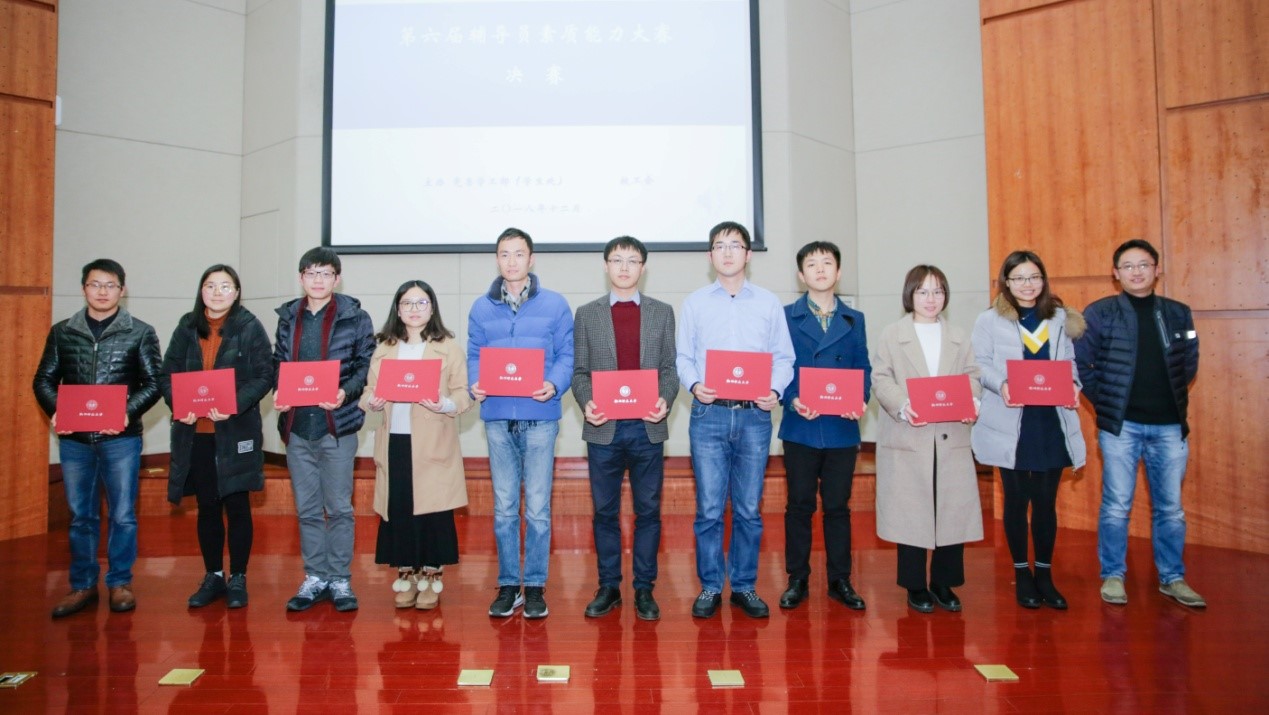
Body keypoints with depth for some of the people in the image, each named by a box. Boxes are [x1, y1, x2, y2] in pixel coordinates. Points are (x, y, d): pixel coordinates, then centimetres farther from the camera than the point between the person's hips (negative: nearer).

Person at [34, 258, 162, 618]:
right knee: (81, 515, 11)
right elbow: (44, 380, 10)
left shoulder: (140, 333, 2)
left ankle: (120, 583, 17)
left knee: (123, 515, 3)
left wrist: (128, 413, -16)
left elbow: (153, 383, -1)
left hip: (120, 438, -2)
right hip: (73, 439, 2)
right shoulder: (62, 332, 9)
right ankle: (83, 585, 22)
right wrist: (55, 411, -8)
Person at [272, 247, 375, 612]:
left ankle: (340, 579, 16)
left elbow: (367, 365, -3)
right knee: (307, 508, 12)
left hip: (337, 424, -3)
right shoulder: (288, 317, 10)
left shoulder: (354, 317, -2)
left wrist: (347, 392, -20)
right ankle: (314, 577, 23)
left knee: (339, 507, 5)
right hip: (296, 425, 4)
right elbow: (278, 363, 15)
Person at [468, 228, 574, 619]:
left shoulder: (555, 304, 3)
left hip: (540, 416, -2)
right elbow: (474, 356, 9)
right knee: (504, 507, 9)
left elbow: (566, 355, 1)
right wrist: (475, 386, -10)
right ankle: (508, 585, 21)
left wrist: (554, 385, -17)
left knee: (537, 508, 2)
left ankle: (535, 586, 16)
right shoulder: (482, 308, 10)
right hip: (497, 416, 2)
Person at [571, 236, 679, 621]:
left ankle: (644, 589, 19)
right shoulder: (587, 314, 8)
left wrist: (665, 400, -13)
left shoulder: (662, 312, 8)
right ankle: (608, 586, 22)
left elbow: (669, 367, 5)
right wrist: (586, 403, -13)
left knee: (648, 511, 6)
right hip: (604, 428, 0)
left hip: (648, 428, 0)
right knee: (605, 512, 9)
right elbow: (579, 370, 5)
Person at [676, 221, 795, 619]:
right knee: (709, 508, 1)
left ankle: (744, 586, 20)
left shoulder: (769, 303, 9)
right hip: (709, 414, -1)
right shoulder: (695, 303, 8)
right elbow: (683, 357, 7)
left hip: (755, 415, 1)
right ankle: (710, 587, 15)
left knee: (749, 509, 7)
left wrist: (776, 391, -10)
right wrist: (694, 385, -11)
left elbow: (783, 358, 8)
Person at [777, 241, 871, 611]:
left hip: (842, 428, 2)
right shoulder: (785, 316, 4)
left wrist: (861, 400, -11)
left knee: (838, 506, 9)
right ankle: (797, 580, 18)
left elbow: (863, 368, 9)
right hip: (800, 427, -2)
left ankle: (840, 580, 21)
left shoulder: (854, 320, 12)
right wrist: (792, 400, -17)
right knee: (799, 505, 6)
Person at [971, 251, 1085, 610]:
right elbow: (980, 364, -4)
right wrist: (1001, 385, -22)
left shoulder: (1060, 318, 12)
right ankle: (1022, 575, 20)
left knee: (1046, 500, 7)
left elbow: (1070, 361, 11)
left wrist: (1073, 384, -9)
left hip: (1052, 421, 3)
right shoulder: (989, 320, 1)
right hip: (1011, 423, -2)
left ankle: (1044, 574, 21)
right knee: (1016, 500, 7)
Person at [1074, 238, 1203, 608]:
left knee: (1170, 507, 11)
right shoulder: (1099, 313, -3)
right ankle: (1113, 576, 15)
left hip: (1170, 425, 3)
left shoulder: (1178, 313, 8)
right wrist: (1103, 400, -2)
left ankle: (1172, 578, 24)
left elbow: (1189, 364, 15)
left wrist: (1172, 397, 8)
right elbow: (1079, 362, -2)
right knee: (1116, 506, 3)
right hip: (1120, 425, -3)